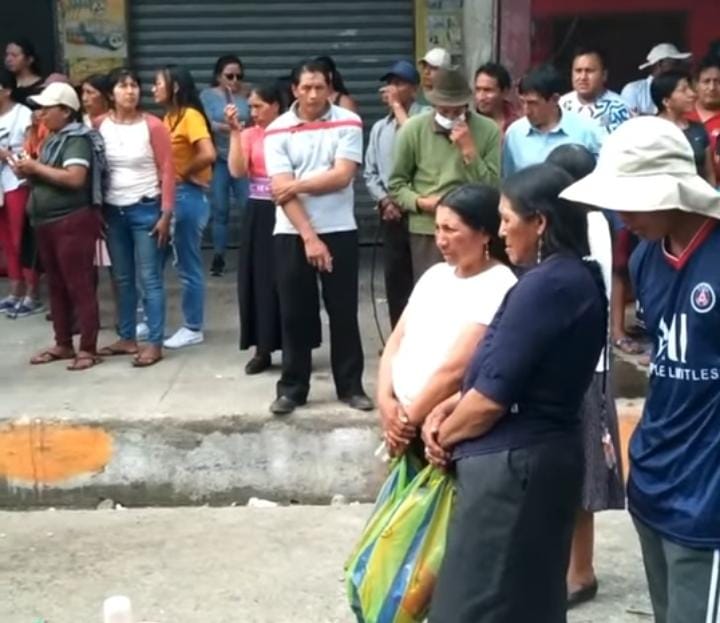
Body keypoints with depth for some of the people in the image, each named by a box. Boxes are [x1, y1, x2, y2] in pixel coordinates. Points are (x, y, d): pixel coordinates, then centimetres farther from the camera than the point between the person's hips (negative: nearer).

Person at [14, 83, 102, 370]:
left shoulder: (77, 138, -11)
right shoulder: (52, 139, 16)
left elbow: (75, 178, -25)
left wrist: (36, 167, -16)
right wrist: (28, 172, 2)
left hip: (73, 221, -9)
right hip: (47, 222, 9)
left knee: (79, 285, -5)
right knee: (56, 285, 13)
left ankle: (88, 349, 0)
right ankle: (63, 344, 21)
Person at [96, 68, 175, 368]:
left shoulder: (153, 126, -7)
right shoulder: (100, 126, 3)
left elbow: (167, 172, -7)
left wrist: (165, 214, -10)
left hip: (145, 209, -4)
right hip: (112, 210, 4)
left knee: (149, 278, -2)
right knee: (122, 278, 12)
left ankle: (155, 343, 3)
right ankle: (127, 338, 23)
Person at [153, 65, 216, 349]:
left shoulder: (190, 116, -12)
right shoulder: (169, 117, 13)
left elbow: (208, 155, -25)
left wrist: (182, 175, -13)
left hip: (187, 196, -9)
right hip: (168, 195, 9)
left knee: (188, 266, 1)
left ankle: (193, 329, 11)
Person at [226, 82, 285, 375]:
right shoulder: (249, 134, 6)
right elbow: (237, 170, -7)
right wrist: (235, 131, -8)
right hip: (258, 214, 3)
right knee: (259, 280, 6)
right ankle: (263, 349, 15)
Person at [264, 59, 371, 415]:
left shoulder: (348, 123, -2)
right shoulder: (278, 130, -2)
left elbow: (342, 177, -11)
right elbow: (281, 191, -9)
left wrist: (297, 185, -11)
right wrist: (309, 238, -15)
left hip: (339, 231, 0)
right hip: (292, 234, 0)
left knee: (343, 312, 6)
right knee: (294, 314, 6)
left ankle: (351, 385, 17)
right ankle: (292, 388, 16)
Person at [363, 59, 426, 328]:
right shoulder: (379, 127, 13)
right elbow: (370, 172, 14)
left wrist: (398, 107, -13)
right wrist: (384, 201, -3)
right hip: (390, 214, 6)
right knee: (395, 278, 10)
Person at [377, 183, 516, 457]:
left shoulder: (498, 287, -15)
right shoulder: (436, 274, 10)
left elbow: (455, 369, -20)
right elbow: (396, 341, 10)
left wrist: (408, 419, -12)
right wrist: (386, 401, -4)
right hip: (406, 424, 7)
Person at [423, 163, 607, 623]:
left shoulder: (547, 284, -21)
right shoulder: (577, 277, 9)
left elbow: (494, 396, -20)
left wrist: (443, 435, -2)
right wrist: (447, 410, 3)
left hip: (512, 463, -10)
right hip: (543, 455, 10)